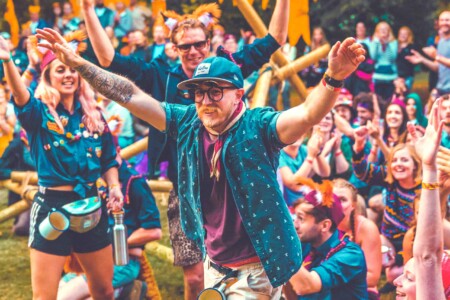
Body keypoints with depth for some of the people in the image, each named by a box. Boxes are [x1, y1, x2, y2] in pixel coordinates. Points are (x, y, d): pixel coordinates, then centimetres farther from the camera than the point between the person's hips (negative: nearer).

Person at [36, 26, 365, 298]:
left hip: (257, 268, -6)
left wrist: (334, 78, -54)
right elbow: (131, 96, -2)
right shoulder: (188, 123, -4)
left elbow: (309, 115, -35)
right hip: (214, 263, 6)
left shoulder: (258, 127, -19)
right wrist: (77, 62, -6)